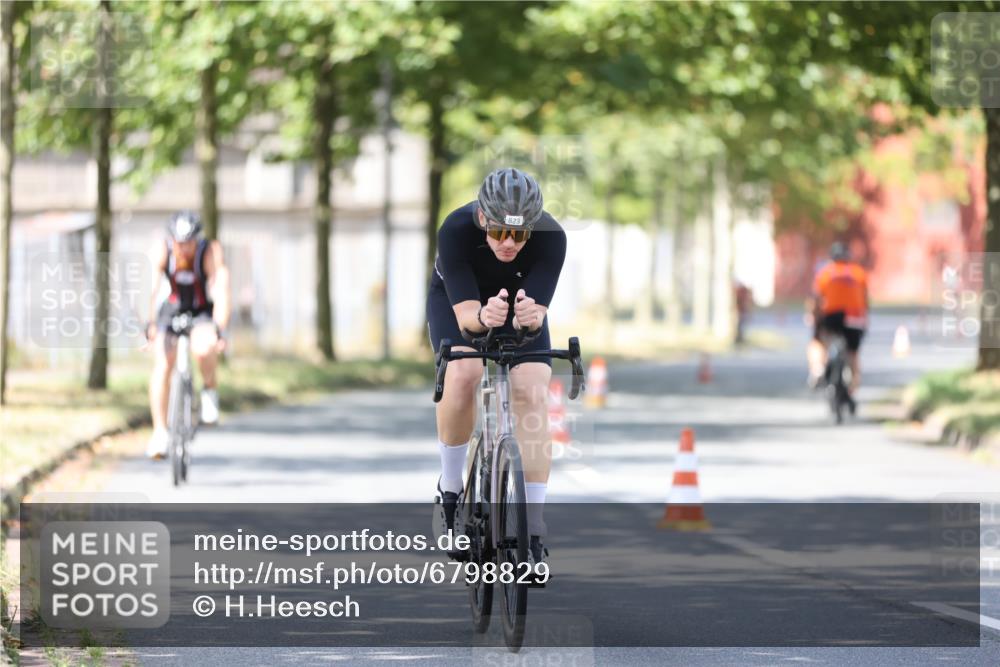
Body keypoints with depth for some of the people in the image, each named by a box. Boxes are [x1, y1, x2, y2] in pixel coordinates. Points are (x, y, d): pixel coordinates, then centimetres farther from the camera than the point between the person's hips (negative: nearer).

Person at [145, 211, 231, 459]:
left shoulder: (211, 252, -26)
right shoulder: (161, 252, -21)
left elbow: (221, 292, -35)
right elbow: (154, 289, -32)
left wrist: (220, 330, -48)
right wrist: (152, 323, -47)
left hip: (204, 311, -2)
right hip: (172, 308, 2)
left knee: (203, 349, -34)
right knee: (162, 365, -16)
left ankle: (209, 390, -3)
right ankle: (159, 432, -8)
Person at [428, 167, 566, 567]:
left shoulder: (551, 237, -34)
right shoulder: (456, 231, -37)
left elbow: (539, 311, -39)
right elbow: (465, 313, -40)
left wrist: (530, 316, -62)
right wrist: (483, 316, -63)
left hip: (521, 302, 1)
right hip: (457, 299, -1)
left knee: (532, 392, -19)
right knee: (463, 374, -29)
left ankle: (533, 530, -15)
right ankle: (450, 485, -5)